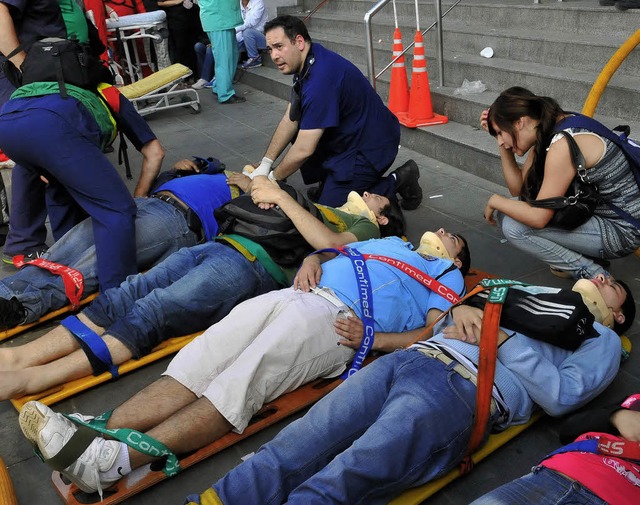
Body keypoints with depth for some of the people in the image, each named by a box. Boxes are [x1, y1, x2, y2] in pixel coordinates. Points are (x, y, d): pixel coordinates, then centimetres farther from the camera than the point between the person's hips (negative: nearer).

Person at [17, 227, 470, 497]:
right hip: (295, 294, 6)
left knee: (239, 384, -26)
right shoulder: (392, 242, 40)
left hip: (339, 319, -6)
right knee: (199, 362, -15)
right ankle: (98, 433, -26)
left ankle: (115, 462, -39)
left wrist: (371, 338, -12)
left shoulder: (448, 276, 20)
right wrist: (311, 260, 10)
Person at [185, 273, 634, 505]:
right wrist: (463, 309, 9)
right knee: (286, 456, -16)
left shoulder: (602, 340, 22)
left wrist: (504, 335, -2)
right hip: (408, 359, 5)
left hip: (461, 394, -5)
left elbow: (561, 395, 2)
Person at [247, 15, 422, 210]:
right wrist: (265, 164, 1)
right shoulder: (306, 63, 1)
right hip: (346, 137, 10)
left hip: (369, 148, -10)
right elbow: (290, 119, 6)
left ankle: (397, 182, 2)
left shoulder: (321, 77, -30)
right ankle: (329, 181, 18)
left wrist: (272, 178, -11)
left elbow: (304, 149, -27)